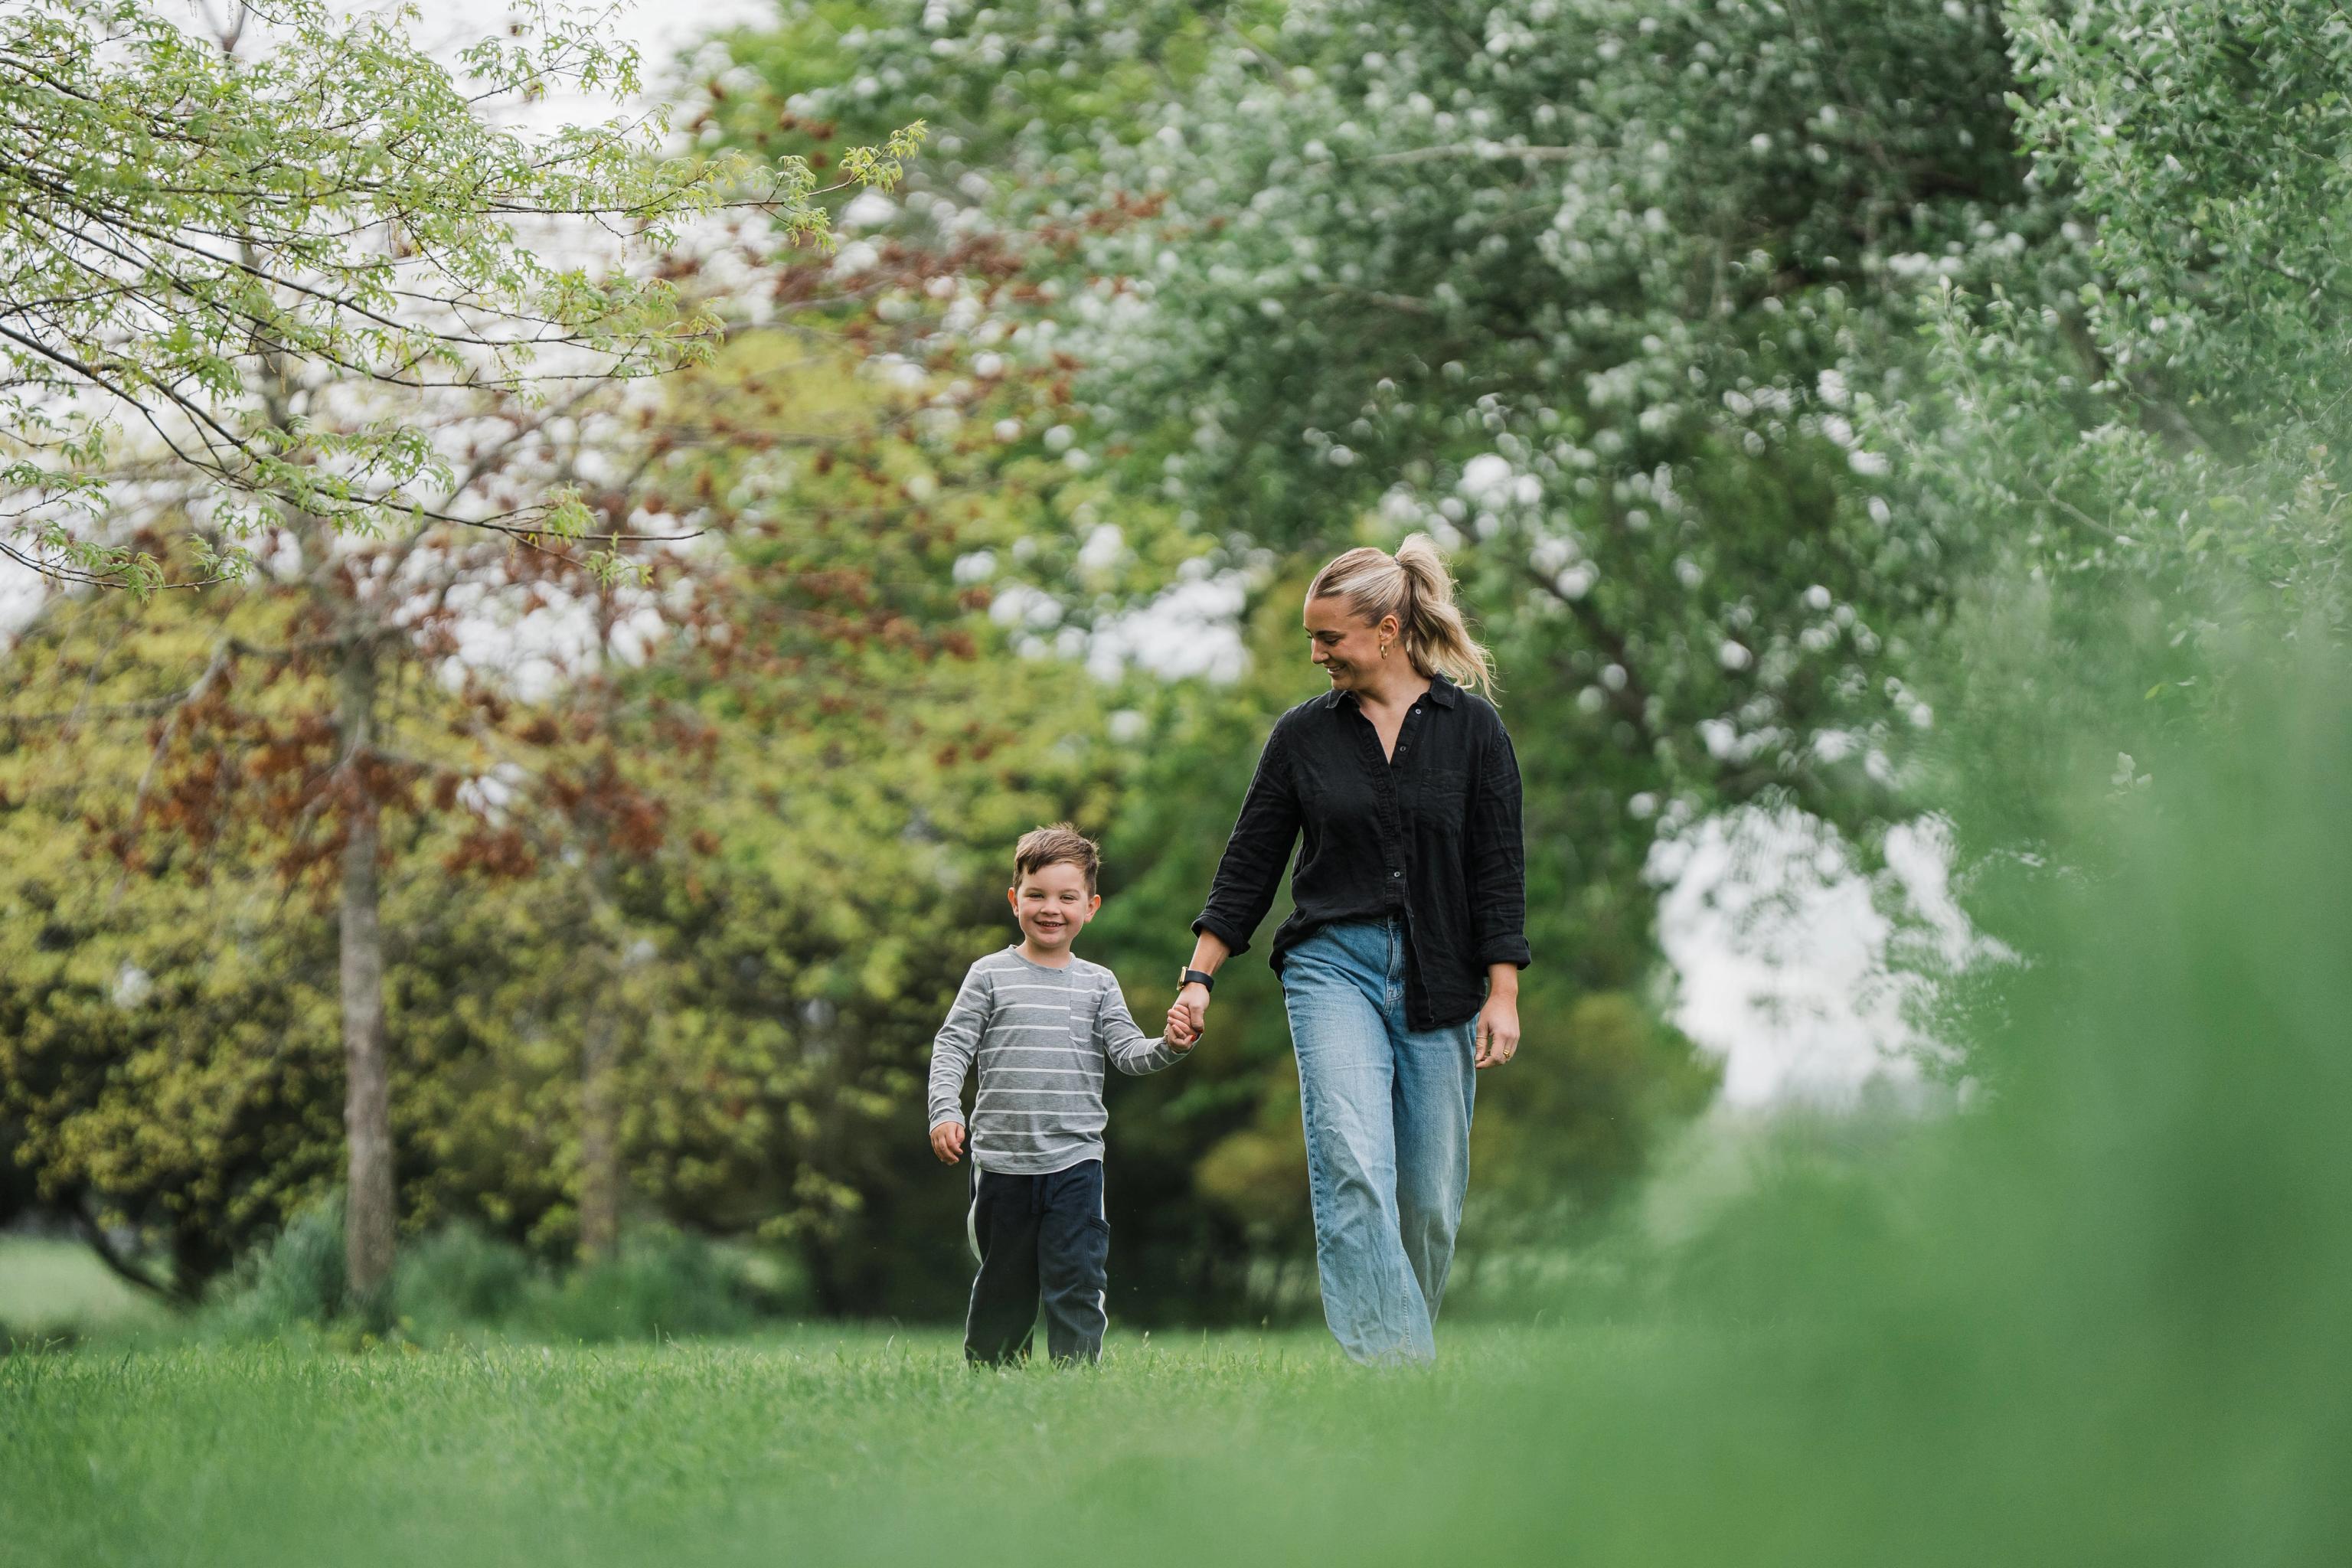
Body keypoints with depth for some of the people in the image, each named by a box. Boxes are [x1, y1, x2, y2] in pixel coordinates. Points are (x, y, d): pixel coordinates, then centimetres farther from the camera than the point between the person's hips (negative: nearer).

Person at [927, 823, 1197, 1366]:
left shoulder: (1098, 984, 7)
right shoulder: (990, 976, 2)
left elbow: (1127, 1050, 0)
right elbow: (952, 1047, -1)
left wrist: (1168, 1046, -21)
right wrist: (944, 1112, -14)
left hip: (1075, 1161, 0)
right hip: (1002, 1161, 0)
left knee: (1076, 1283, -7)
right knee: (1003, 1285, 11)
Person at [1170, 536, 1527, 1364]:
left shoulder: (1471, 727, 2)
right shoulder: (1303, 734, 5)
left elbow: (1499, 867, 1)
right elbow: (1250, 862, 9)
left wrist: (1503, 993, -6)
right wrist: (1199, 977, 4)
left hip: (1438, 980, 0)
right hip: (1335, 966, 0)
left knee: (1431, 1194, 3)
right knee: (1353, 1170, -19)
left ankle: (1412, 1351, 19)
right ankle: (1384, 1362, -24)